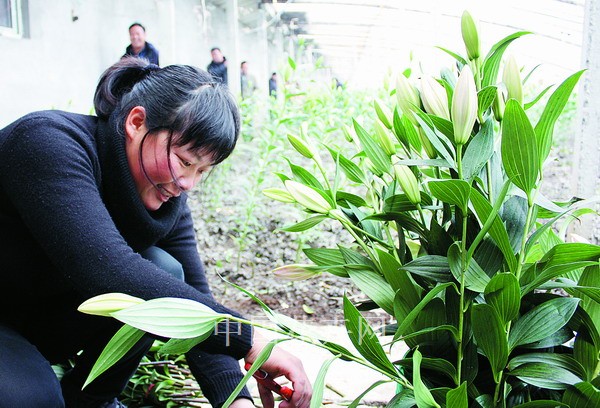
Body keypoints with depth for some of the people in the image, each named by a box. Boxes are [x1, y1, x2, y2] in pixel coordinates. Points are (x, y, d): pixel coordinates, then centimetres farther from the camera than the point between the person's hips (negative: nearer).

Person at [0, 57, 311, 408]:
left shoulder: (169, 199, -10)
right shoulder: (49, 140, -30)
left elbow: (195, 304, -12)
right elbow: (106, 270, -44)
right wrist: (246, 338, -44)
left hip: (53, 321, 6)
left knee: (164, 272, -18)